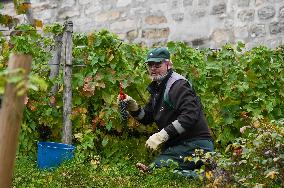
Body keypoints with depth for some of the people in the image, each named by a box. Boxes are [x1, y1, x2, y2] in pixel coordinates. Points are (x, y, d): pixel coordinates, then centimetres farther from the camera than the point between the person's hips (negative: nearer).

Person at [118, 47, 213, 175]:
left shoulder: (179, 85, -12)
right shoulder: (158, 88, 18)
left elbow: (190, 116, -25)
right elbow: (146, 118, 20)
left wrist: (162, 135, -26)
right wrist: (132, 106, 1)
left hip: (194, 145, -10)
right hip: (178, 145, 10)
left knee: (158, 167, -25)